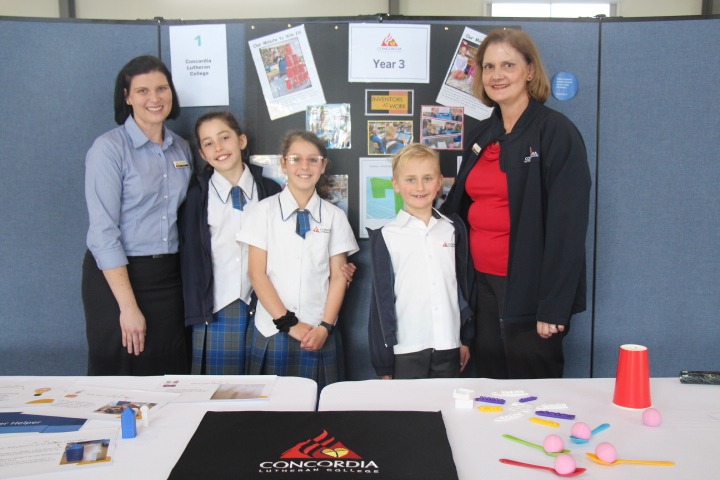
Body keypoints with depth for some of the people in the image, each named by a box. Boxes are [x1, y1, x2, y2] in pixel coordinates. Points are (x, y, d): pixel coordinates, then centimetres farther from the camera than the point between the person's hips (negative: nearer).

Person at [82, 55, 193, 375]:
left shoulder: (181, 149, 8)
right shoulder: (109, 148, -9)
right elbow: (103, 232, -14)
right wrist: (128, 306, -17)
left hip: (169, 277, 5)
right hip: (116, 276, -5)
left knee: (169, 382, 9)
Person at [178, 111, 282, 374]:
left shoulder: (270, 191, 3)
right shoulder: (196, 195, 1)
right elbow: (189, 256, 3)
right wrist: (194, 310, -1)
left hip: (260, 308, 1)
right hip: (214, 311, 0)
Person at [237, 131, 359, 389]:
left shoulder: (333, 215, 5)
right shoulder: (265, 210, 0)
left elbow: (337, 276, 4)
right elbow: (257, 274, -3)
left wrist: (325, 327, -7)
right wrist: (288, 323, -8)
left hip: (318, 335, 1)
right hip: (272, 331, -1)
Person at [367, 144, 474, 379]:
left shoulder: (454, 229, 7)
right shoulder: (386, 237, -3)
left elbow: (463, 284, 13)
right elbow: (382, 298, -1)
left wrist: (466, 338, 13)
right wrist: (383, 361, 0)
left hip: (448, 347, 3)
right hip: (405, 350, -3)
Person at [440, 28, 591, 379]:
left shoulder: (556, 132, -9)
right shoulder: (481, 135, 11)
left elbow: (567, 226, -15)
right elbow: (460, 205, 18)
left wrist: (553, 307, -18)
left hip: (528, 290, -6)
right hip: (483, 284, 6)